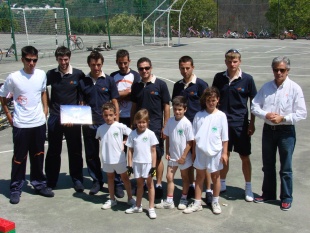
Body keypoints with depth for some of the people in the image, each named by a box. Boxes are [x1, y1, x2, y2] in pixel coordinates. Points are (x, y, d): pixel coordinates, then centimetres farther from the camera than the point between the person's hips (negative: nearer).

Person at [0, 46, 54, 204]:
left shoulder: (41, 75, -1)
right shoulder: (13, 78, -10)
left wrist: (45, 109, 9)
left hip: (39, 123, 3)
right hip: (21, 125, -3)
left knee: (38, 156, 15)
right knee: (19, 158, 5)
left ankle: (39, 183, 30)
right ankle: (15, 189, 18)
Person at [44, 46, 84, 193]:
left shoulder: (78, 75, -4)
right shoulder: (51, 74, 1)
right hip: (54, 119, 1)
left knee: (75, 151, 8)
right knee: (53, 151, 10)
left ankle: (77, 179, 22)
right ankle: (50, 181, 21)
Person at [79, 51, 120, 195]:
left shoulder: (109, 80, 1)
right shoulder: (83, 82, 6)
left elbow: (115, 103, 2)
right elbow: (82, 104, 10)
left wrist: (116, 123, -3)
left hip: (107, 123, -2)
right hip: (89, 124, 2)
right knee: (91, 155, 10)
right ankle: (97, 181, 26)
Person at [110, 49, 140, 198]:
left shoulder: (135, 76, 5)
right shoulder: (112, 77, 10)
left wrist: (118, 94, -6)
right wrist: (126, 92, -5)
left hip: (132, 119, -1)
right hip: (117, 119, 1)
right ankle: (118, 183, 8)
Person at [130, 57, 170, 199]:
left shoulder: (160, 84, -5)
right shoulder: (136, 86, 7)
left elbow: (166, 106, -3)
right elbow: (134, 107, 14)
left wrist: (165, 127, -7)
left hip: (156, 127, -4)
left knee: (157, 157, 2)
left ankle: (158, 185, 13)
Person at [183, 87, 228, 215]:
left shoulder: (221, 116, -6)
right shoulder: (199, 115, 0)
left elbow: (224, 137, -3)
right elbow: (194, 135, 4)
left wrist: (224, 153, -4)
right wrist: (194, 151, 4)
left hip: (215, 152, -2)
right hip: (200, 151, 2)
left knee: (215, 176, 11)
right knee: (199, 176, 11)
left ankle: (215, 202, 27)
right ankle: (197, 203, 19)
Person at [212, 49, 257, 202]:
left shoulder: (247, 79, -6)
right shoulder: (219, 78, 1)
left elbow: (253, 102, 0)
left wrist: (252, 123, -3)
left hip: (241, 124, -2)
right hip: (222, 122, 2)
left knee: (245, 157, 5)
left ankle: (248, 187, 20)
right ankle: (222, 184, 29)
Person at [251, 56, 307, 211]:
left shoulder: (294, 88, -9)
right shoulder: (266, 87, 3)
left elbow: (302, 113, -10)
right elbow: (254, 106, 4)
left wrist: (283, 118, -19)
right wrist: (266, 115, -14)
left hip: (286, 131, -4)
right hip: (268, 129, 4)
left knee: (286, 168, 6)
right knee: (268, 165, 16)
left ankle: (286, 198, 21)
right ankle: (268, 194, 32)